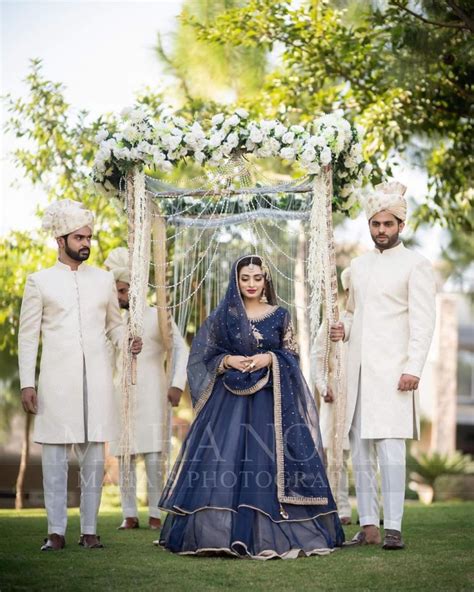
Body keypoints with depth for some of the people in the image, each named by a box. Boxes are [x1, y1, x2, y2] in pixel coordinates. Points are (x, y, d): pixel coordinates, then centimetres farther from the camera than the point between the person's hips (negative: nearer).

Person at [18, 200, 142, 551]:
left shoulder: (104, 279, 14)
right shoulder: (40, 281, 6)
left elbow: (114, 324, 21)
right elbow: (28, 335, 4)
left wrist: (128, 341, -2)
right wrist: (27, 383, -3)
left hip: (96, 380, 2)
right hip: (56, 380, -2)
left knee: (94, 457, 2)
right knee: (55, 456, -2)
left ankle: (90, 529, 8)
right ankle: (56, 531, 4)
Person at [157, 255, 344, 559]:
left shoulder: (280, 315, 8)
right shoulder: (222, 315, 8)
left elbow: (293, 356, 7)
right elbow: (205, 357, 8)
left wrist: (270, 359, -11)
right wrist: (228, 361, -10)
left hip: (270, 400, 0)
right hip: (230, 399, 0)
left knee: (270, 462, -6)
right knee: (224, 461, -10)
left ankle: (269, 534, -1)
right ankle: (221, 533, -6)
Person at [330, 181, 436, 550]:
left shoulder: (415, 265, 0)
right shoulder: (359, 266, 19)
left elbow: (423, 321, -7)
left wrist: (414, 368, -17)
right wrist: (343, 329, 6)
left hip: (392, 370, -6)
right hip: (359, 369, 6)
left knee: (390, 446, -12)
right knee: (360, 450, 4)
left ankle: (393, 527, -10)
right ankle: (368, 526, 8)